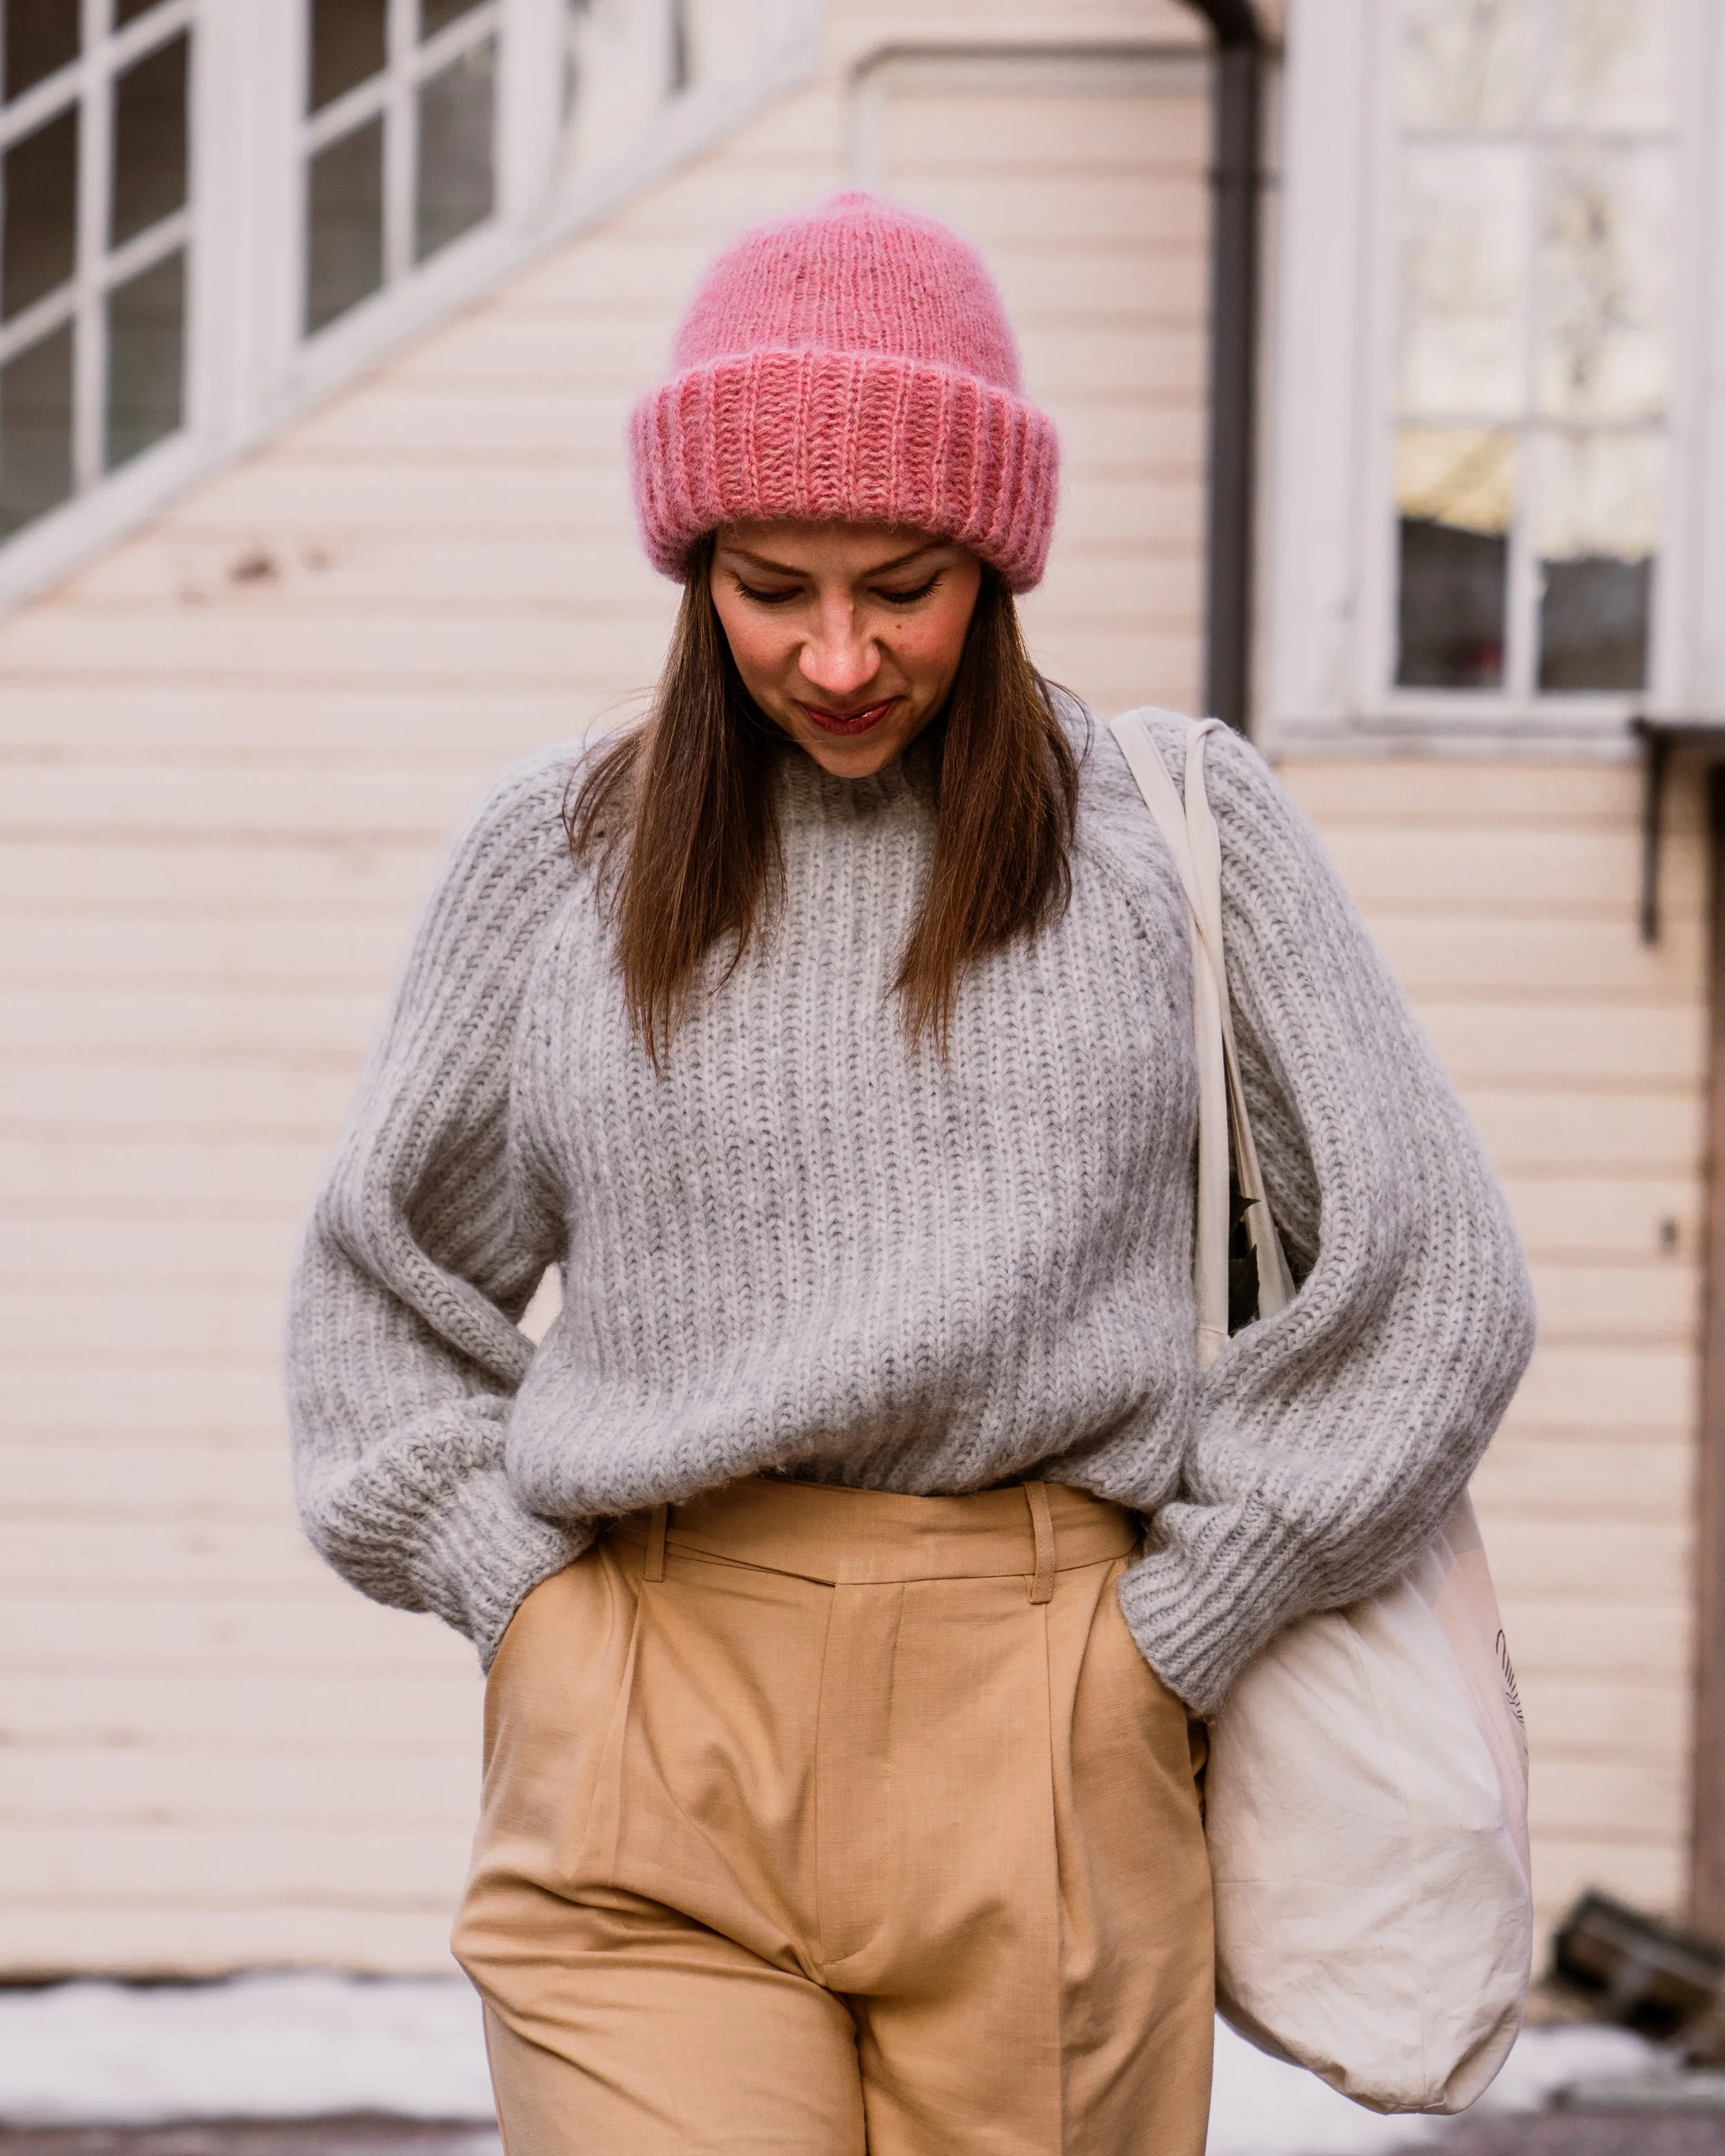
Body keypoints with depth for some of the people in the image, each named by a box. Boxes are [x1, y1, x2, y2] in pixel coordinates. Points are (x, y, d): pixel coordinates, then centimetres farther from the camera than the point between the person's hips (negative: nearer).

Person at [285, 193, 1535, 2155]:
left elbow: (1432, 1275, 7)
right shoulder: (560, 853, 11)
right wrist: (533, 1608, 6)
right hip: (645, 1770, 0)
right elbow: (380, 1282, 21)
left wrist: (1159, 1644, 1)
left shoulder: (1177, 830, 7)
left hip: (1043, 1751, 0)